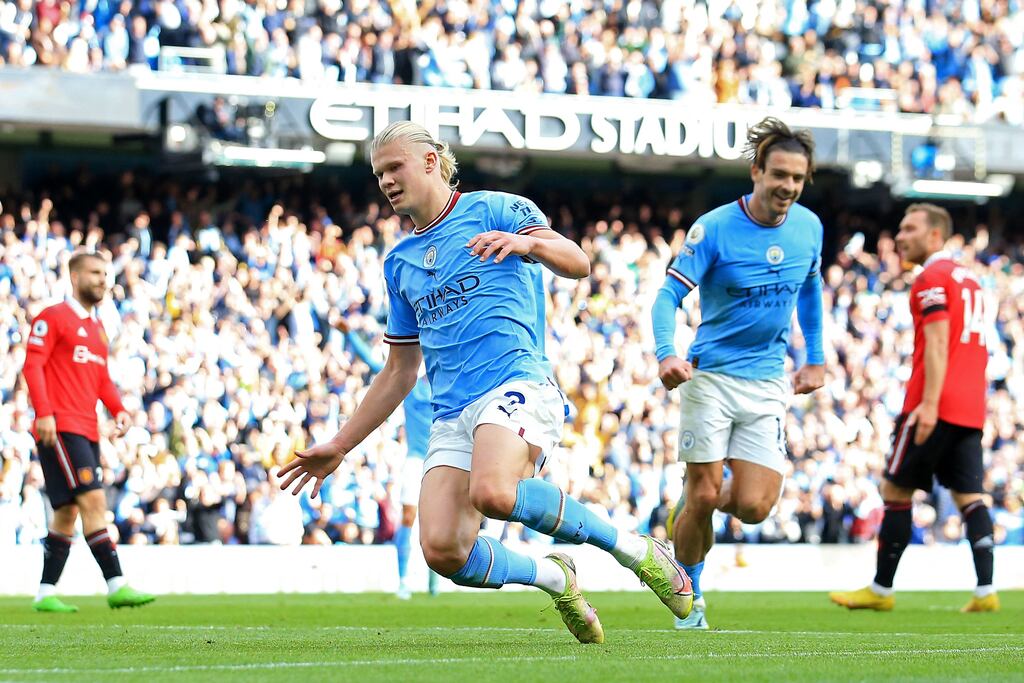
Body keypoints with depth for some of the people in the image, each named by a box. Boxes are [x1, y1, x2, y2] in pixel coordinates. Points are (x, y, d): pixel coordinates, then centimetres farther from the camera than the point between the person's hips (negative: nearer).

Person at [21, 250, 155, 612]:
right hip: (60, 428, -9)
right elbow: (32, 365, -10)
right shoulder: (53, 317, -3)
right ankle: (115, 585, -20)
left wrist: (119, 409, 8)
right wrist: (44, 412, -20)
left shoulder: (97, 328, 22)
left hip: (86, 431, 9)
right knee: (93, 501, -16)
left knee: (67, 513, 8)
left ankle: (46, 593, 12)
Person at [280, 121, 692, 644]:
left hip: (514, 384, -6)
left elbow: (577, 262, -6)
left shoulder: (493, 209, 7)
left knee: (493, 492, -37)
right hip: (451, 415, 6)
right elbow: (399, 373, 29)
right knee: (444, 551, -18)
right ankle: (551, 577, 11)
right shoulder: (399, 263, 24)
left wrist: (528, 241, -28)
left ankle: (633, 549, -18)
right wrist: (339, 446, 25)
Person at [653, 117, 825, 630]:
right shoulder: (713, 228, -13)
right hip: (710, 376, -3)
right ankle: (689, 599, 19)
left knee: (752, 506, -8)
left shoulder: (809, 227, 1)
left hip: (768, 382, 3)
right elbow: (669, 295, -17)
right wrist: (666, 355, -35)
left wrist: (815, 358, 18)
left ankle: (694, 505, 27)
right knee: (703, 498, -4)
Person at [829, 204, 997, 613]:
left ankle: (881, 590, 4)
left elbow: (937, 343, -17)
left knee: (895, 490, 1)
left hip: (937, 406, -8)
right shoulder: (969, 279, 20)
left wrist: (930, 403, -23)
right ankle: (985, 591, -8)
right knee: (969, 495, 4)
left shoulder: (932, 278, -7)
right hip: (971, 408, 8)